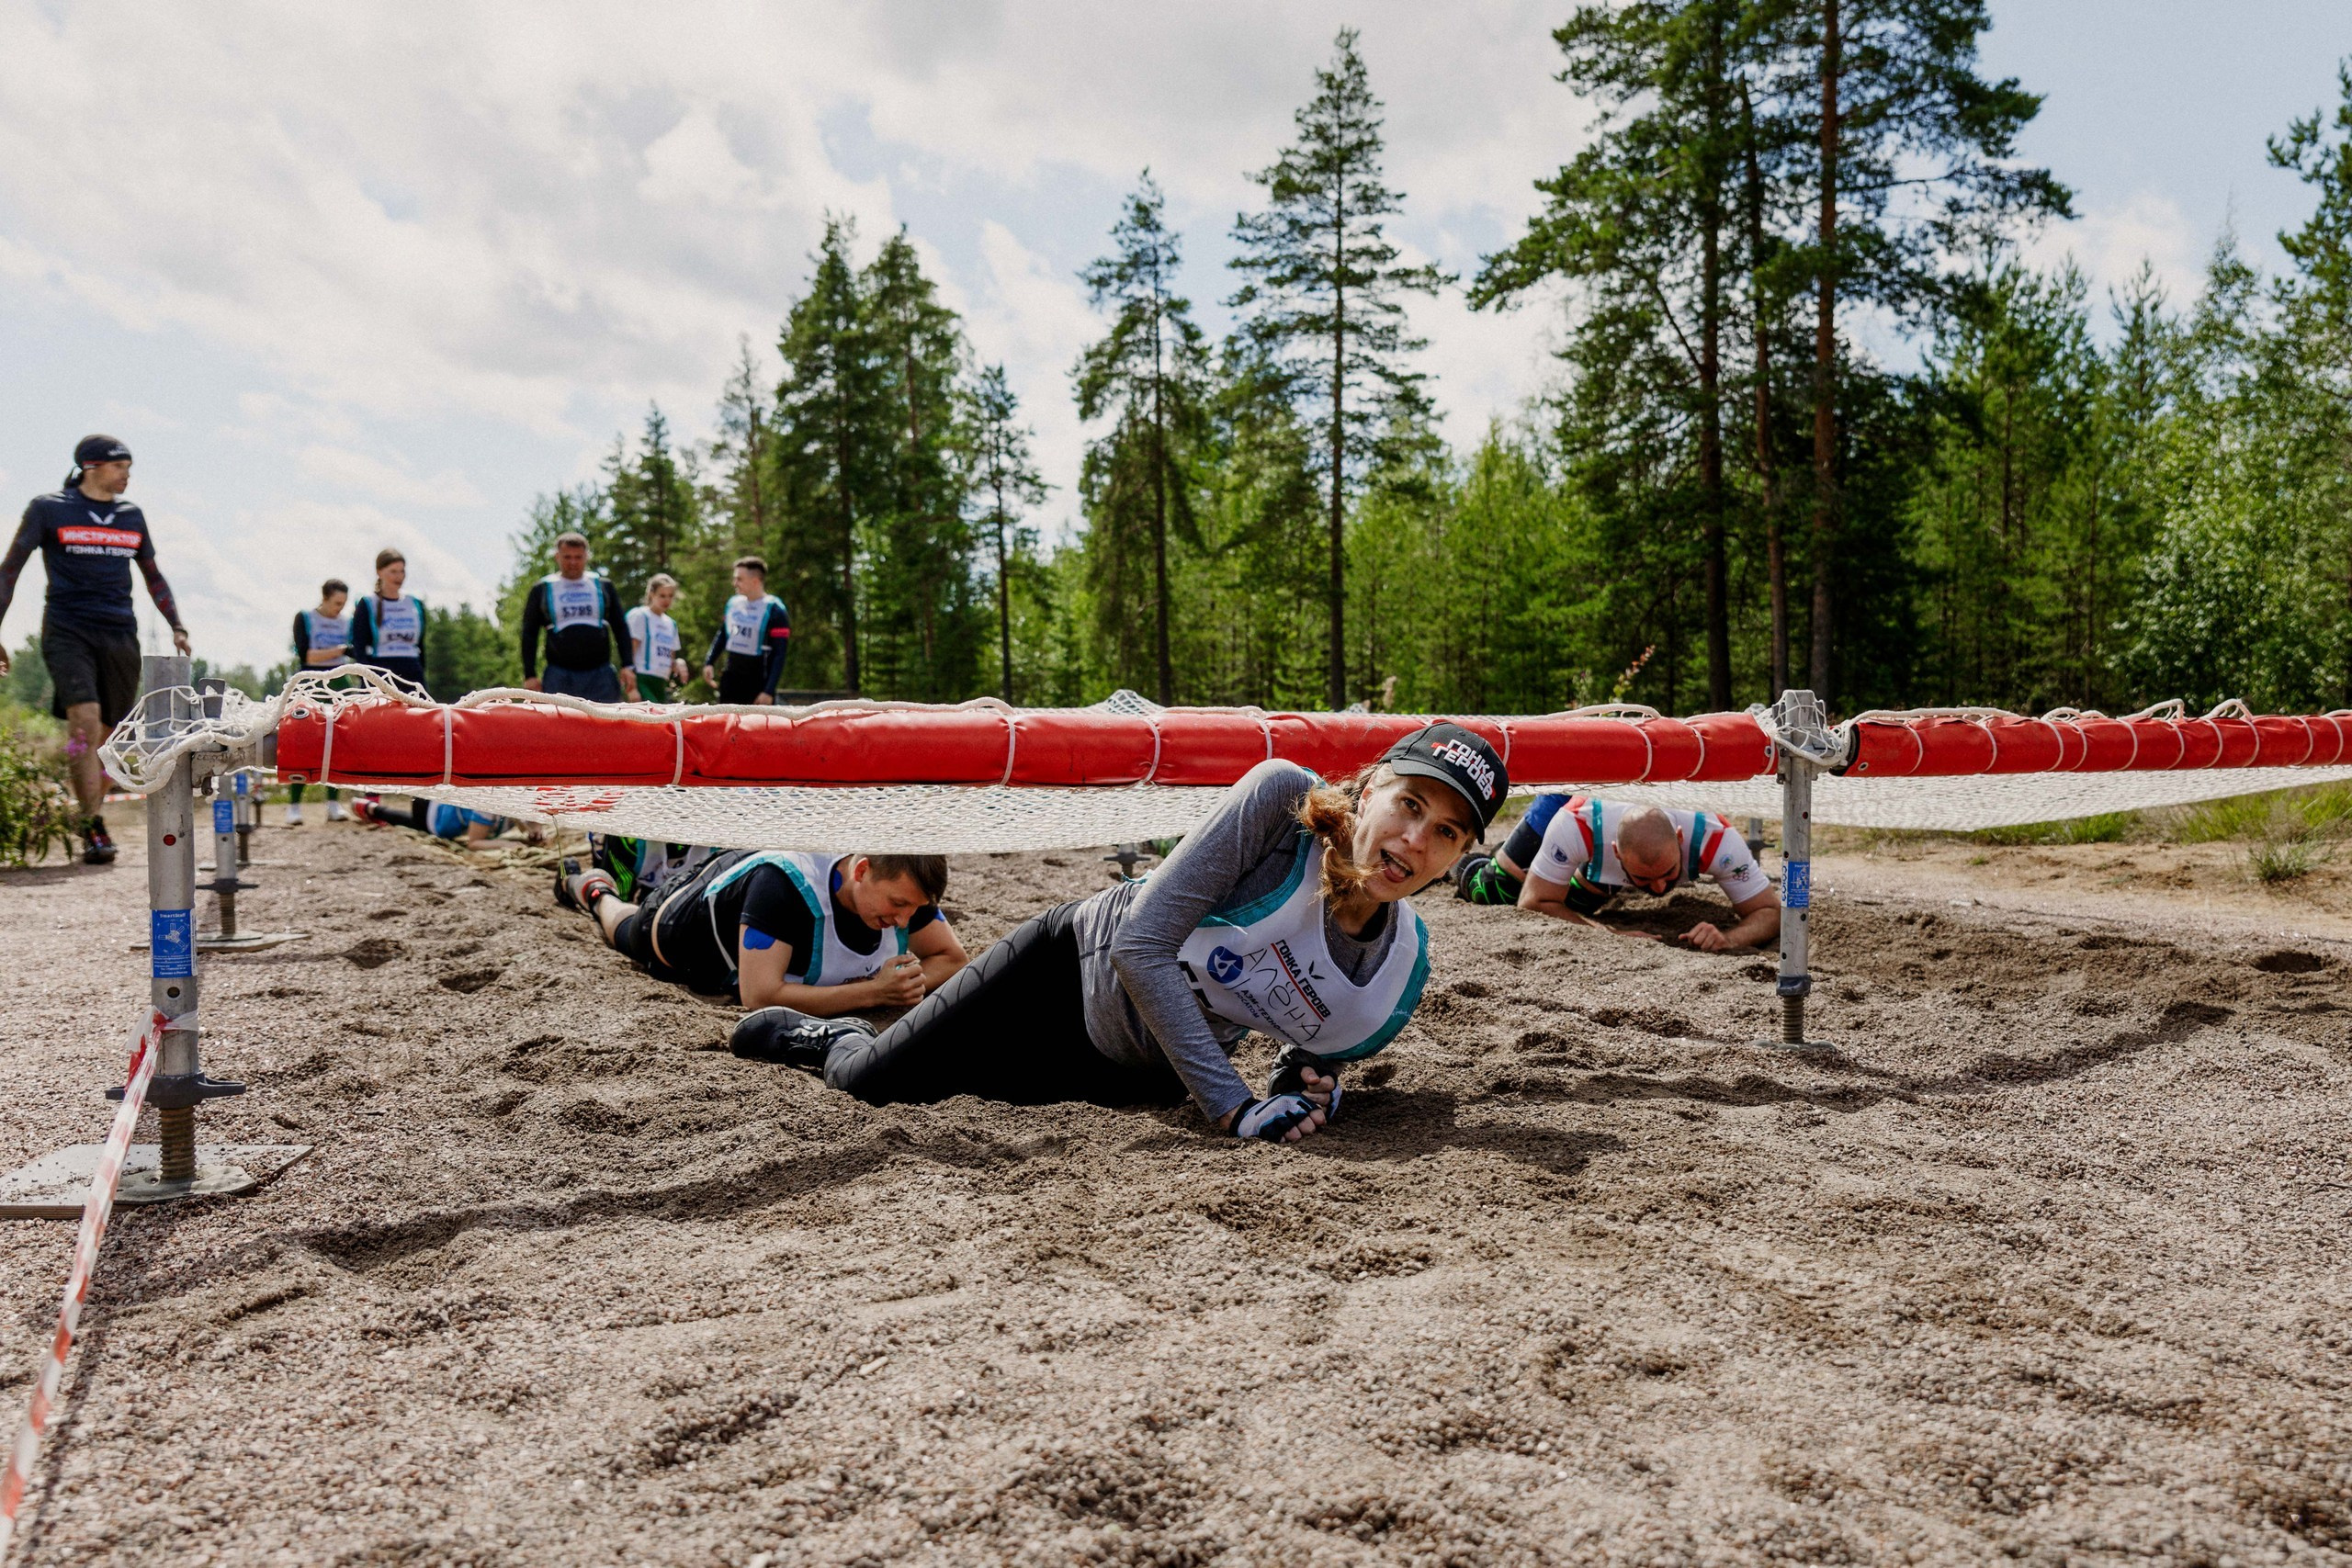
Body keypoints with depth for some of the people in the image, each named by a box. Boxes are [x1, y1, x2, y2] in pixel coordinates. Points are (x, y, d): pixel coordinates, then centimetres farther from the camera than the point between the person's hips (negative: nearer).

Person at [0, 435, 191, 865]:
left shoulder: (131, 515, 14)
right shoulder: (48, 509, 3)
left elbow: (153, 577, 25)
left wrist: (176, 627, 14)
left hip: (119, 636, 4)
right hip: (67, 631, -4)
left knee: (110, 736, 4)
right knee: (85, 721, -21)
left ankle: (90, 821, 20)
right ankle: (94, 829, -19)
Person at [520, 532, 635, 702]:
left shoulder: (603, 587, 11)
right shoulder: (541, 590, 8)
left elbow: (620, 629, 11)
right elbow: (529, 635, 8)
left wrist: (627, 666, -1)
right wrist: (530, 675, -1)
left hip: (601, 675, 1)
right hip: (559, 677, -1)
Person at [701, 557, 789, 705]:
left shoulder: (774, 611, -13)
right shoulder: (733, 604, 8)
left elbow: (779, 655, -15)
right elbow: (722, 635, 21)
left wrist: (769, 691, -20)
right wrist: (709, 662, 6)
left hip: (758, 684, -6)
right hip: (731, 679, 6)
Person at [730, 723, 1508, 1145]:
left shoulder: (1399, 982, -19)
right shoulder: (1284, 799, -31)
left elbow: (1316, 1054, 1)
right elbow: (1143, 944, -32)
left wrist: (1306, 1086, -23)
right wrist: (1232, 1106, -34)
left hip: (1138, 1073, 3)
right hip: (1074, 964, -3)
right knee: (869, 1080, 7)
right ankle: (820, 1032, 44)